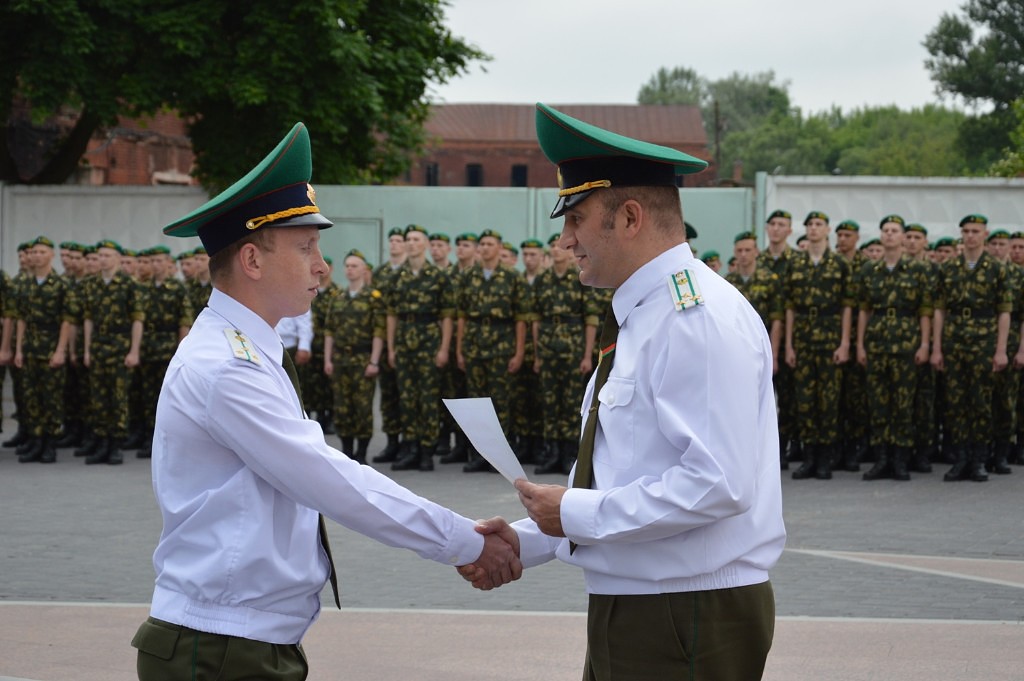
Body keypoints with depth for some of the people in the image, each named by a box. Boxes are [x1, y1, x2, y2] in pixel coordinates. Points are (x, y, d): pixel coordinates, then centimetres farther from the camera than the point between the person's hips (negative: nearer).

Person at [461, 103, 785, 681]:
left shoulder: (700, 319, -16)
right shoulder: (642, 318, 16)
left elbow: (717, 485, -25)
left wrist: (577, 513, -17)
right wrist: (526, 542, 8)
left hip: (691, 624, -9)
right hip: (629, 612, 9)